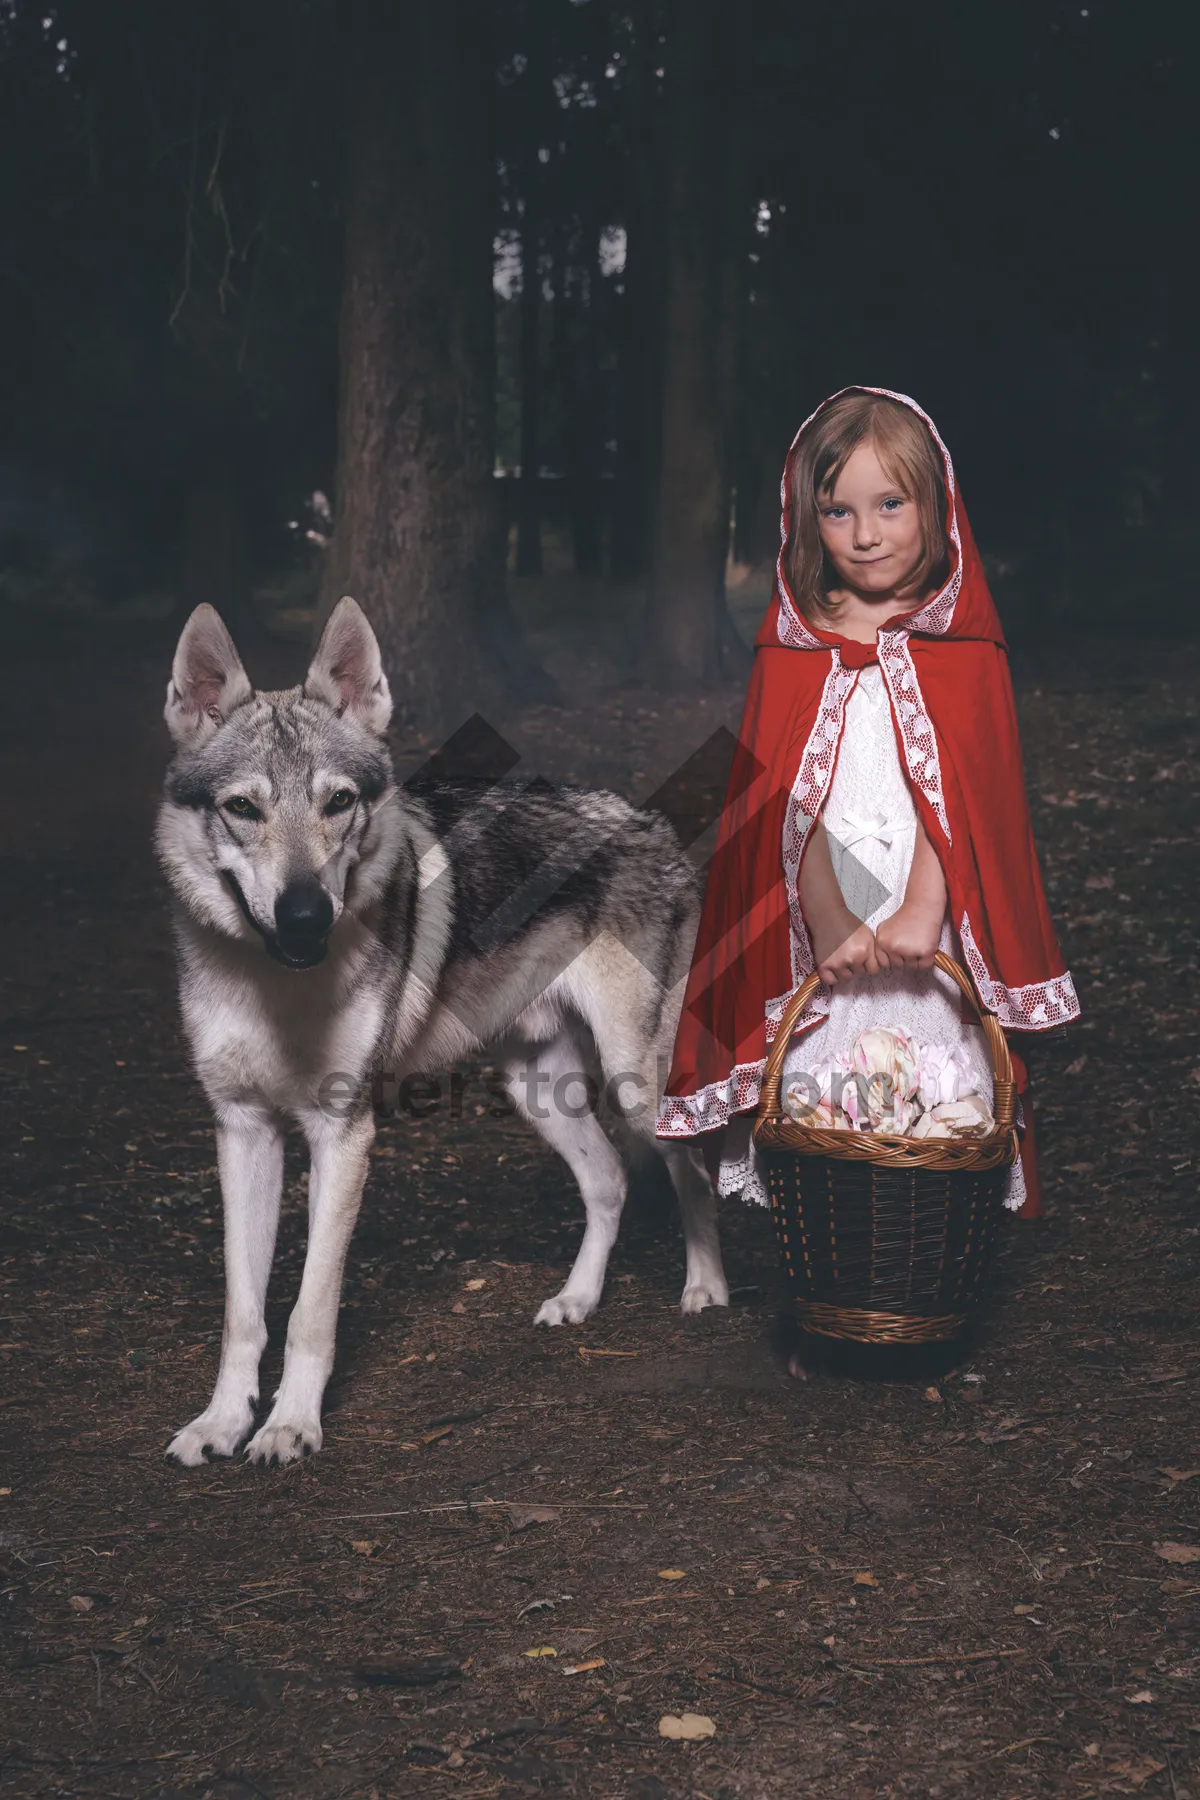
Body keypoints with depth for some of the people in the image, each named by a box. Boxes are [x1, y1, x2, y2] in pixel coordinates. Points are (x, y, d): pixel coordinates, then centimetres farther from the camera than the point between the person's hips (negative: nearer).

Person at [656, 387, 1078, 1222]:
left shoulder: (964, 648, 5)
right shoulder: (792, 648, 8)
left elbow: (963, 787, -6)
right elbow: (787, 799, 0)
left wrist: (922, 910, -20)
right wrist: (829, 922, -13)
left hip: (929, 929, -1)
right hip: (815, 925, 1)